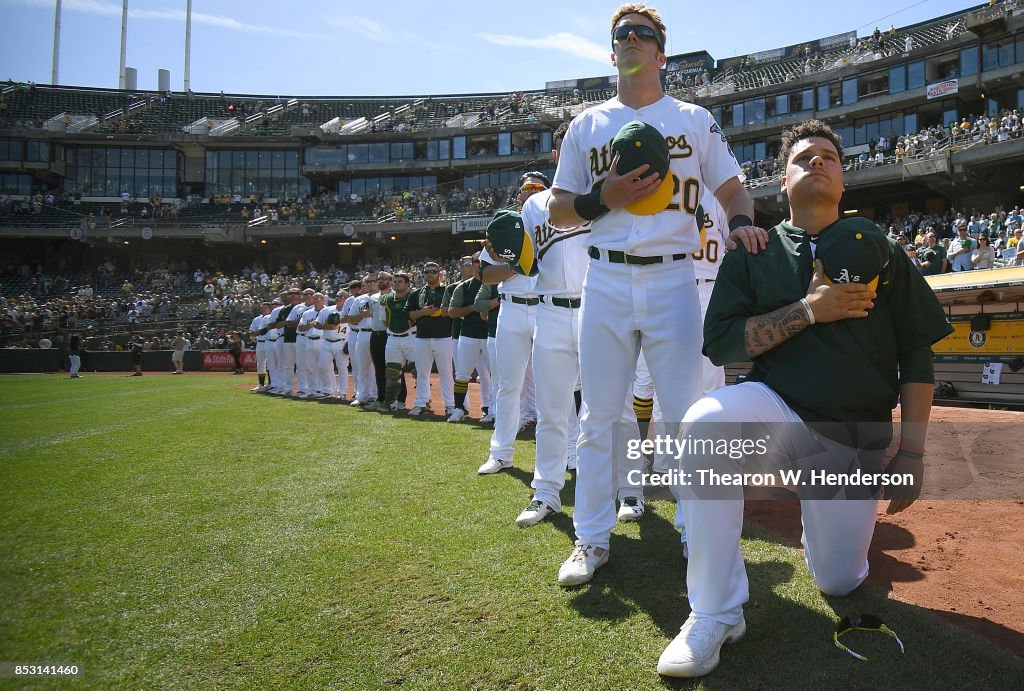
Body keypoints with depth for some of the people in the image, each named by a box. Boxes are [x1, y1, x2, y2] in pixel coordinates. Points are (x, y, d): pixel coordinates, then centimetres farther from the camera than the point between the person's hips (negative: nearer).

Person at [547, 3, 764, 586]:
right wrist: (604, 197, -8)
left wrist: (742, 222, -13)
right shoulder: (588, 125, 15)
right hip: (606, 281, 1)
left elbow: (732, 188, 10)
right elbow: (559, 212, 12)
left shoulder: (695, 119, 13)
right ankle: (593, 539, 14)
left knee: (688, 415, 0)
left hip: (673, 279, -1)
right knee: (600, 416, 3)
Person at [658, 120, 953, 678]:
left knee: (839, 581, 0)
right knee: (704, 423, -35)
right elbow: (719, 343, -7)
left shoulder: (880, 250, 6)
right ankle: (716, 613, -22)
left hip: (857, 438, 2)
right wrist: (810, 310, -16)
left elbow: (916, 358, 5)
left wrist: (911, 456, -1)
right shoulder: (753, 253, 5)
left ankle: (827, 512, 37)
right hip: (776, 409, -1)